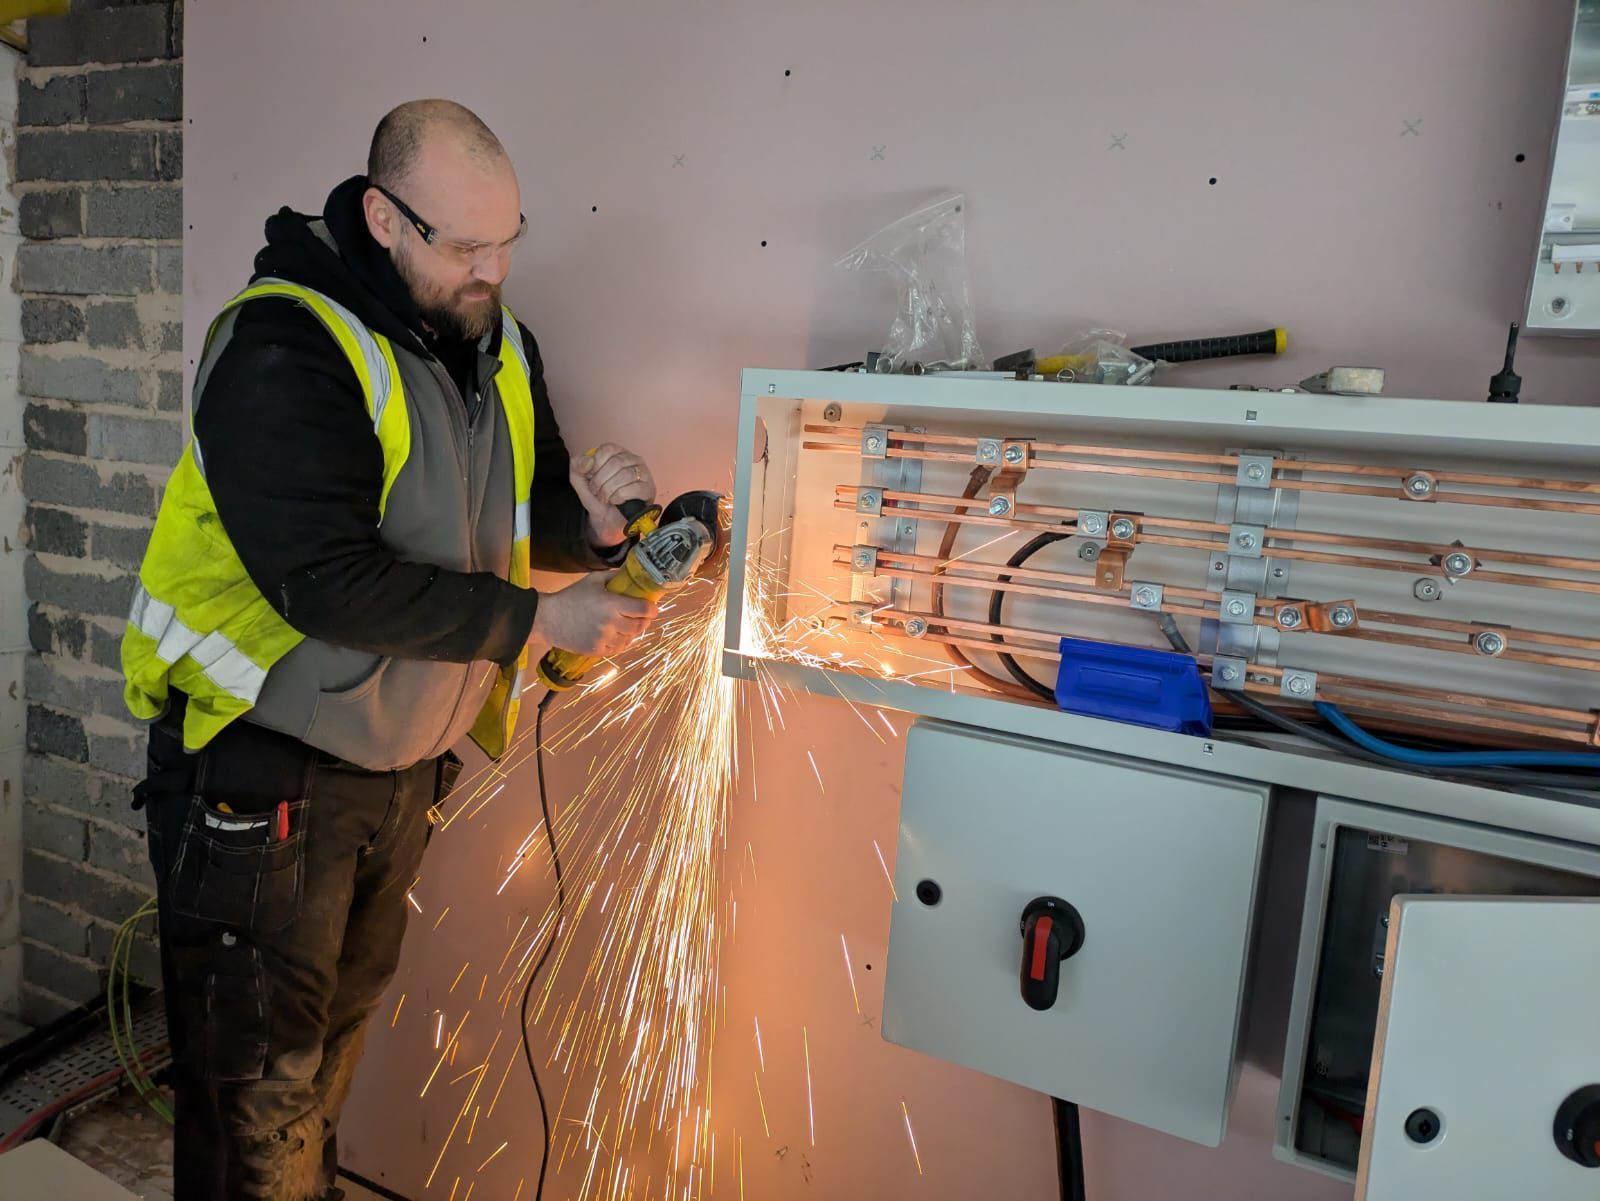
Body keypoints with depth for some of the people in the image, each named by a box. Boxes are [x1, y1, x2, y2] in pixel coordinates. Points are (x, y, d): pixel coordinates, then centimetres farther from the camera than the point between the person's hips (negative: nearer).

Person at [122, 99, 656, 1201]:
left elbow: (531, 525, 8)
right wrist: (537, 619, -25)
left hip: (404, 768, 7)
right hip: (262, 772, -7)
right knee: (259, 1081, 8)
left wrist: (593, 517, -15)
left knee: (339, 1035, 25)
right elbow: (327, 581, -29)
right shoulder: (281, 346, -20)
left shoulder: (500, 346, 4)